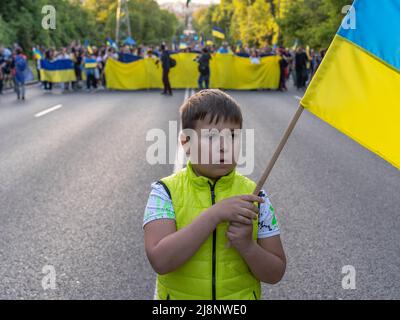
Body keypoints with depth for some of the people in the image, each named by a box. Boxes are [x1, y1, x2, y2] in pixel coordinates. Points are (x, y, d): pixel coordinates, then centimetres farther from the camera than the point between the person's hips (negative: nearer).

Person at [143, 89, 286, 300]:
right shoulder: (166, 192, -13)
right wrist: (215, 214, -28)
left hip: (241, 295, 1)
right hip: (178, 294, -1)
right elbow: (160, 261, -26)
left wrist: (247, 246, -24)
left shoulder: (253, 196, -9)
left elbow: (275, 274, -5)